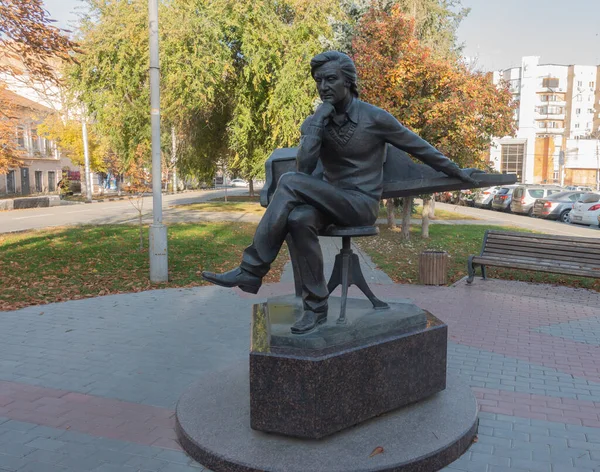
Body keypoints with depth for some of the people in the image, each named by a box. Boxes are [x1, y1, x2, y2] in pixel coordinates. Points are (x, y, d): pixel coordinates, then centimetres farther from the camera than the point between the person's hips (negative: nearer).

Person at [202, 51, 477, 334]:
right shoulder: (314, 121, 5)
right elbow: (304, 166, -12)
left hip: (362, 204, -4)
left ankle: (251, 270, -26)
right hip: (331, 201, 4)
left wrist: (458, 173, 14)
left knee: (291, 182, -27)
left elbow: (420, 148, 6)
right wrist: (319, 119, -17)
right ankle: (316, 308, -18)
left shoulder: (374, 118, -4)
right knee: (299, 219, -33)